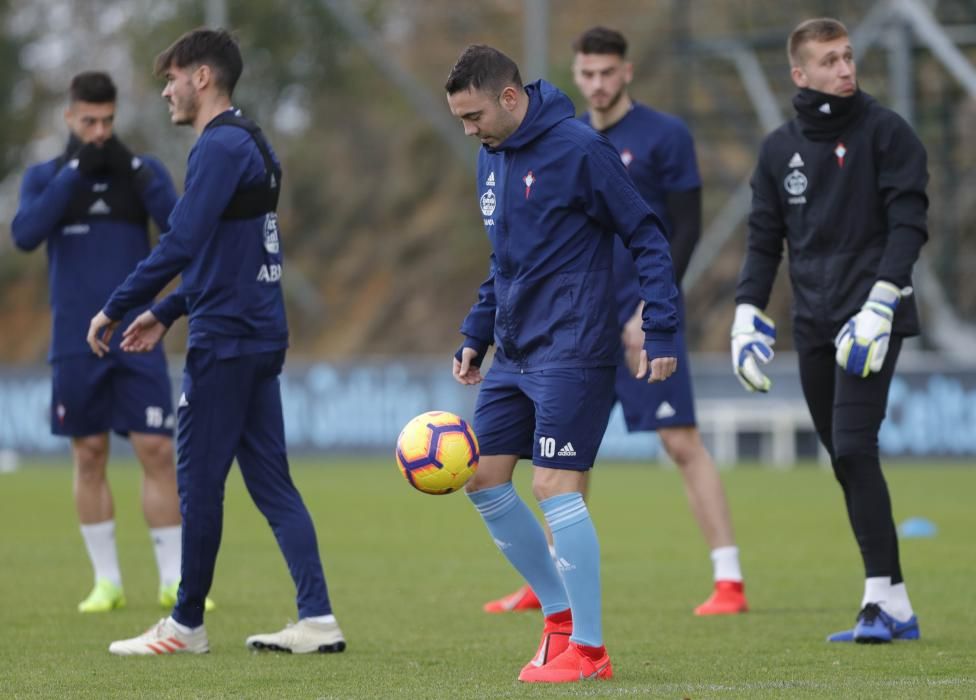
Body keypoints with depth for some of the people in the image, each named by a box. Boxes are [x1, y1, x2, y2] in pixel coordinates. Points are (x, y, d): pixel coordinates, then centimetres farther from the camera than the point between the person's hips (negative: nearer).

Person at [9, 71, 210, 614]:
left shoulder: (143, 171, 5)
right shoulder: (45, 177, 5)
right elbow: (25, 234, -14)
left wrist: (133, 171, -21)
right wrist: (73, 172, -20)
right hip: (76, 345, 0)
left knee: (158, 452, -6)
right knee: (90, 456, 3)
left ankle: (174, 580, 0)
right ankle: (107, 582, 11)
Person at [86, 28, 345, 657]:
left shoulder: (220, 146, -14)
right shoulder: (252, 143, 17)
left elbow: (182, 243, -22)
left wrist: (115, 310, -15)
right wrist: (165, 314, 25)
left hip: (224, 343, -9)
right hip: (262, 337, 9)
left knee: (199, 483, 0)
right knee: (271, 481, 7)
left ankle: (187, 624, 8)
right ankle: (317, 620, 1)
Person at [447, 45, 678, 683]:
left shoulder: (578, 148, -14)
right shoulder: (492, 158, 11)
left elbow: (648, 240, -12)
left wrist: (661, 334, -17)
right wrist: (475, 336, 15)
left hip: (572, 354, -9)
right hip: (513, 354, 9)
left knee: (556, 487, -11)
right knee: (484, 480, 6)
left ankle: (588, 648, -4)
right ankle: (561, 613, 19)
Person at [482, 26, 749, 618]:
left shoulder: (665, 136, -5)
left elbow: (687, 229, -7)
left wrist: (651, 308, -14)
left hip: (644, 318, -6)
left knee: (682, 442, -9)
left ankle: (730, 582, -8)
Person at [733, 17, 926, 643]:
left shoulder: (885, 132, -2)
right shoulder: (780, 149, 13)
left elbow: (909, 222, -8)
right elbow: (766, 240, 16)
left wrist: (881, 302, -19)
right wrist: (748, 311, 3)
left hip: (869, 320, -6)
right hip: (814, 326, 6)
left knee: (854, 447, -18)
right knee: (845, 460, 5)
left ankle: (886, 599, -17)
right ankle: (894, 609, 9)